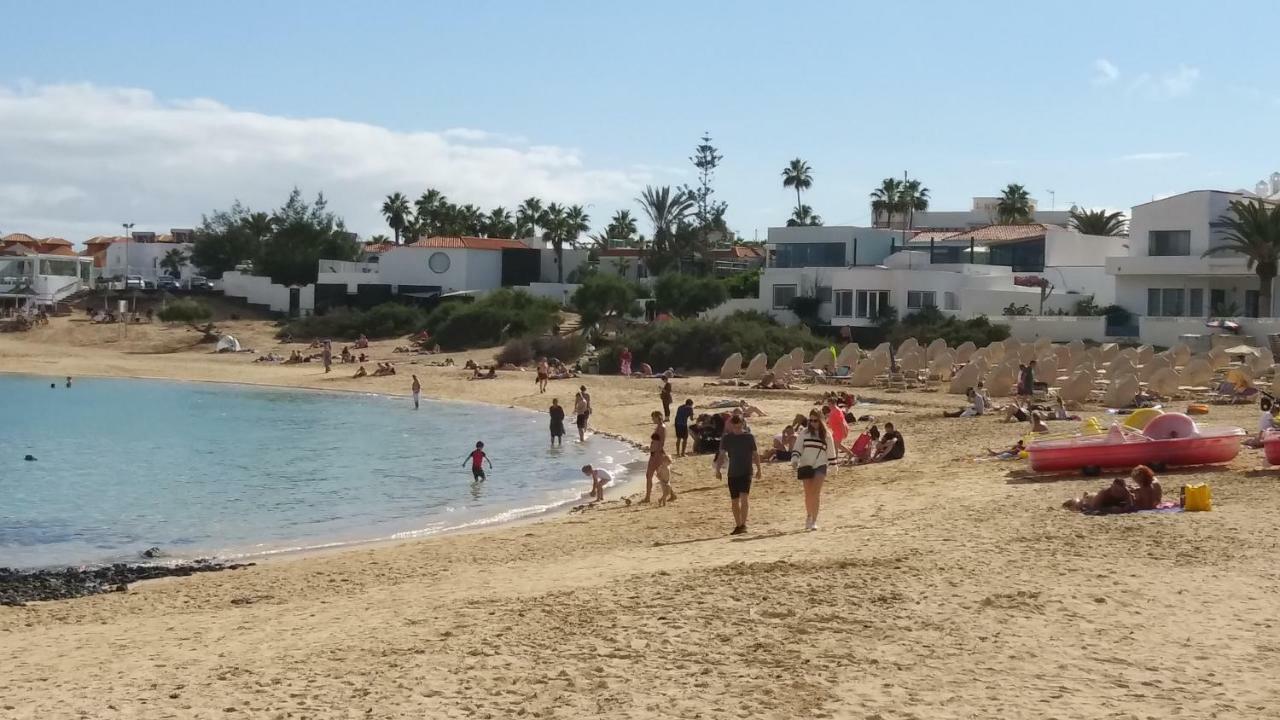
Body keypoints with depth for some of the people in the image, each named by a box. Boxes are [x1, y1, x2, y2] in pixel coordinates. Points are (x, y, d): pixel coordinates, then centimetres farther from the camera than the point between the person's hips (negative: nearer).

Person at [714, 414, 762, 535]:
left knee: (744, 498, -18)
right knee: (734, 501, 8)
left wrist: (758, 469, 5)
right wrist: (718, 469, -11)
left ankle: (743, 524, -19)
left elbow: (755, 454, 7)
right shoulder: (726, 438, 3)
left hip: (746, 472, -3)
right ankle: (738, 526, 19)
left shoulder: (749, 437, 1)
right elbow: (721, 455, 0)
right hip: (732, 473, 3)